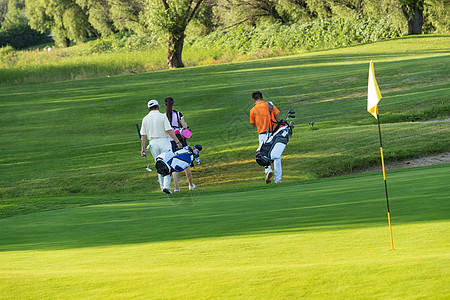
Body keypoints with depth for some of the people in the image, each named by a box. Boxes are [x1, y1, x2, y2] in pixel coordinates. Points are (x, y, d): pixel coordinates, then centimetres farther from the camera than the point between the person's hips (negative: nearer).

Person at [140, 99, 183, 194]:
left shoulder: (145, 119, 6)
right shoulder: (162, 116, -5)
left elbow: (143, 135, 4)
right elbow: (169, 130, -13)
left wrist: (143, 149, 5)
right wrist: (177, 141, -12)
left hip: (153, 143, 4)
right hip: (164, 141, -4)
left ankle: (162, 186, 13)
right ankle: (166, 186, -17)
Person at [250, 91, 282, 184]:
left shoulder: (253, 110, 1)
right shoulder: (270, 105, 2)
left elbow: (253, 124, 10)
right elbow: (278, 118, -1)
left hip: (263, 135, -1)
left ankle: (268, 170, -18)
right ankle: (278, 178, 10)